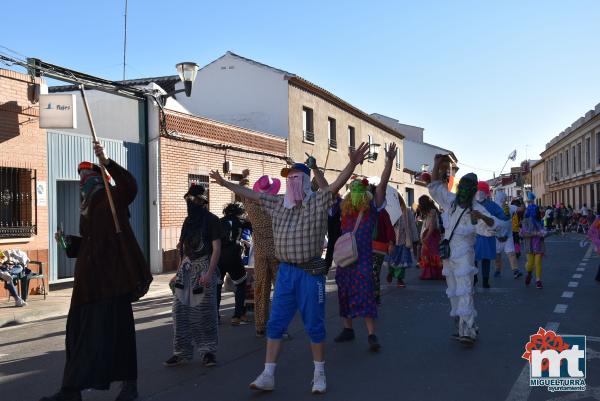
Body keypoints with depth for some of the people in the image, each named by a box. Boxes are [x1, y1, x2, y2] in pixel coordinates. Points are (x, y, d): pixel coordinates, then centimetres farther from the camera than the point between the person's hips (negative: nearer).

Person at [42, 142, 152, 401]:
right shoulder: (86, 207, 19)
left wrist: (106, 163, -33)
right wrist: (68, 241, 7)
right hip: (89, 278, 8)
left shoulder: (112, 198, -3)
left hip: (112, 276, -8)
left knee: (116, 329, -3)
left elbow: (130, 186, -25)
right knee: (79, 329, 8)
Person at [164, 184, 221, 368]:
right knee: (180, 309, 1)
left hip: (204, 266, -6)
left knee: (205, 309, -2)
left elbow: (216, 249, -9)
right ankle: (182, 352, 9)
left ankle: (208, 350, 11)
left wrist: (209, 274, -18)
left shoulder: (211, 220, -4)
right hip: (187, 267, 6)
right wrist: (178, 272, 17)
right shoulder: (188, 220, 15)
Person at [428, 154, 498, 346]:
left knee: (464, 292, -15)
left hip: (464, 255, -6)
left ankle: (468, 332, -20)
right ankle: (462, 326, 19)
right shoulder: (452, 201, 7)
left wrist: (482, 217, -46)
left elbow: (493, 224, -24)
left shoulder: (476, 208, -9)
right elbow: (434, 187, 13)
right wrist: (437, 164, 2)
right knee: (453, 293, 10)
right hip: (448, 254, 6)